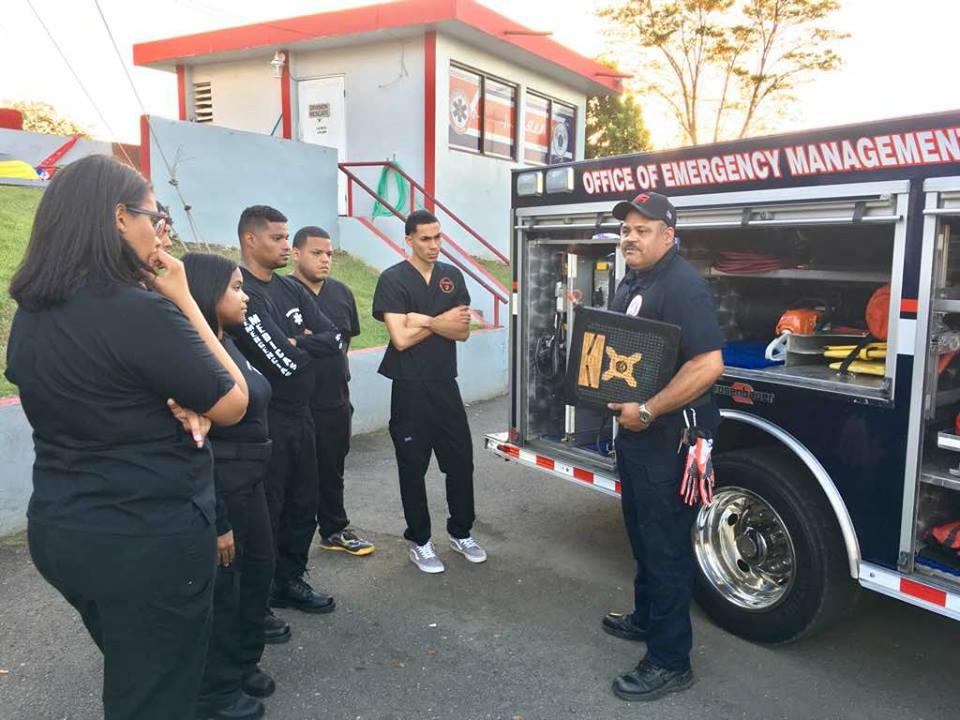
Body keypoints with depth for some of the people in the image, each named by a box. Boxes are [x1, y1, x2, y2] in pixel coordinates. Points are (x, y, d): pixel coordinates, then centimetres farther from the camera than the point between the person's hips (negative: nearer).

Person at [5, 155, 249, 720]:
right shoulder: (141, 310, -23)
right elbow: (233, 405, -12)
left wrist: (184, 409, -7)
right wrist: (182, 298, -10)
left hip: (59, 531, 8)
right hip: (150, 542, -8)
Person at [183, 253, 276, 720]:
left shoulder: (227, 343, 7)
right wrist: (217, 523, -20)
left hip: (246, 481, 9)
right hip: (217, 488, -9)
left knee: (259, 567, 21)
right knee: (221, 586, 8)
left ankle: (243, 664, 42)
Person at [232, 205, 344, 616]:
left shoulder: (291, 289, 10)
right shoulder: (240, 292, -17)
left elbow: (334, 340, 2)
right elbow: (285, 362, -24)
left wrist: (294, 344, -14)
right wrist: (305, 343, -3)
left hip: (300, 416, 8)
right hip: (263, 420, -8)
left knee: (302, 506, 17)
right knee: (264, 513, 4)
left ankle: (288, 583, 34)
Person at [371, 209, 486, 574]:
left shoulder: (452, 276, 8)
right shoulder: (393, 279, -7)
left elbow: (463, 331, 0)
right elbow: (401, 338, -15)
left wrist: (423, 320, -13)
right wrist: (441, 321, -7)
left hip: (446, 384, 5)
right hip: (410, 389, -4)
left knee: (461, 459, 10)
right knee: (413, 465, 6)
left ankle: (461, 532, 28)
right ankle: (419, 541, 21)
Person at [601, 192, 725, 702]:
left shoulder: (682, 286, -20)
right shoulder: (631, 282, 11)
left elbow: (708, 364, -29)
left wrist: (647, 411, -25)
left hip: (669, 435, -10)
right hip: (634, 429, 10)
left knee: (666, 544, 0)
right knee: (641, 530, 22)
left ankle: (669, 662, 14)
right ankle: (646, 617, 42)